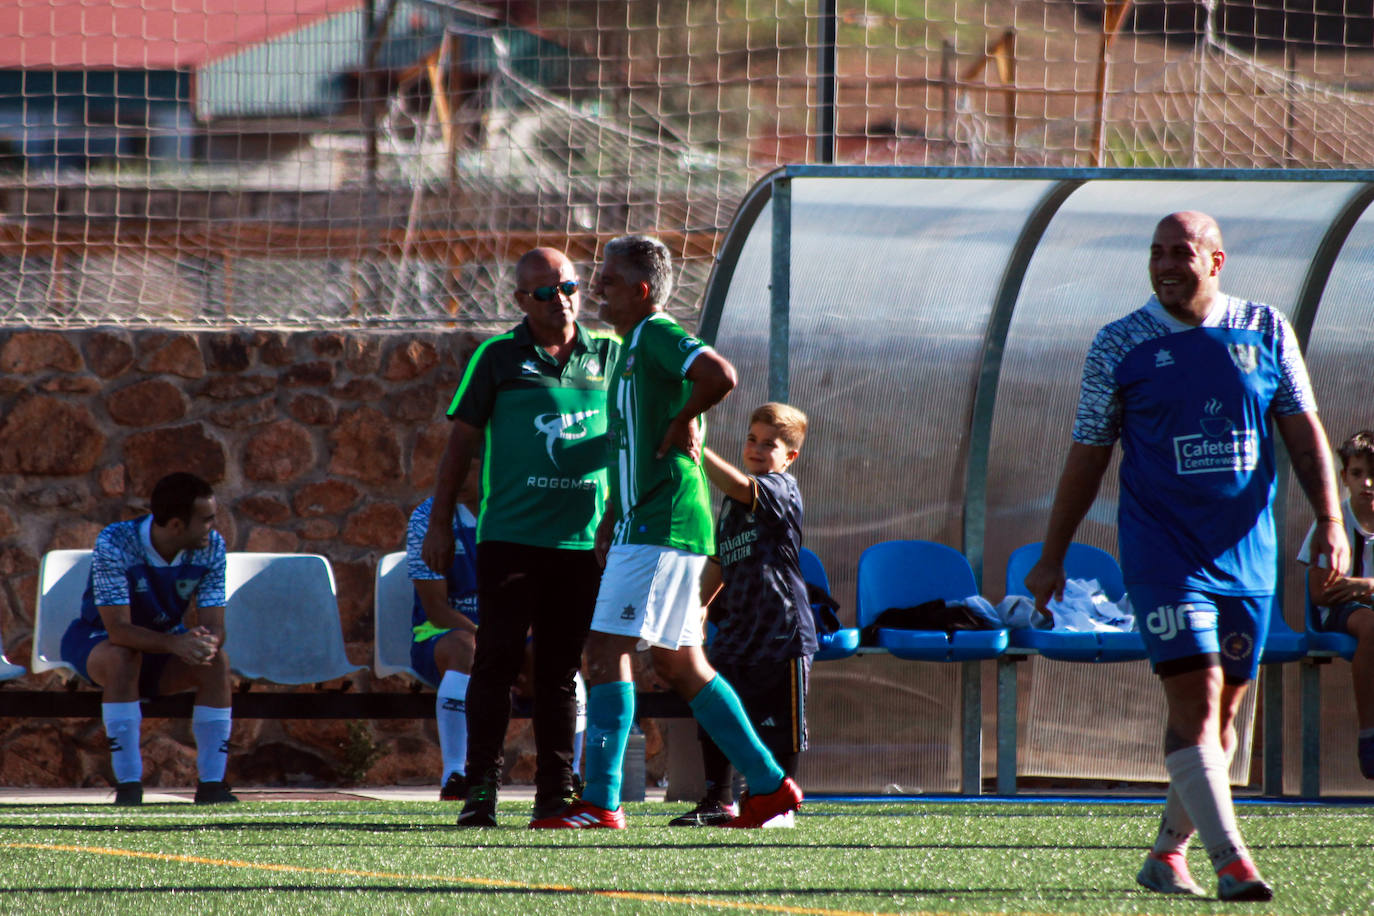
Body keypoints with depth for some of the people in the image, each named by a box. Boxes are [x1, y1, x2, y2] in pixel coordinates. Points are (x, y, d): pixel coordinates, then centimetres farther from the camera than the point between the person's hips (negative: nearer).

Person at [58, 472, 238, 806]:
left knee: (216, 661, -25)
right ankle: (128, 786, -35)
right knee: (122, 658, -38)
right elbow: (118, 629, -36)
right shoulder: (114, 543, -29)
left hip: (164, 645, 4)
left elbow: (214, 626, -17)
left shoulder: (211, 547, -15)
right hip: (95, 641, -4)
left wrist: (207, 642, -43)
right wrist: (174, 644, -52)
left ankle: (212, 784, -21)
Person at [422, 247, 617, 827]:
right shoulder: (498, 358, 3)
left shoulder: (609, 357, 10)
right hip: (510, 535, -3)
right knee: (497, 660, -7)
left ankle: (556, 791, 9)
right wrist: (440, 525, 1)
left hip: (582, 541, 3)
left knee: (561, 669, 6)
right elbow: (462, 441, 5)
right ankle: (481, 789, -5)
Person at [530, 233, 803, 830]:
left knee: (606, 648, -12)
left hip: (660, 526, -10)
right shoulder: (634, 346, 20)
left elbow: (720, 375, -31)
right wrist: (612, 520, 23)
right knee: (679, 664, 12)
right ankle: (770, 786, 15)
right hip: (642, 525, 10)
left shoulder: (658, 335, -11)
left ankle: (600, 800, -15)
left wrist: (683, 421, -16)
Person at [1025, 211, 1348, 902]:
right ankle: (1230, 861, -21)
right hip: (1162, 552, -3)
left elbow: (1303, 431, 10)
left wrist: (1329, 518, -2)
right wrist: (1052, 558, 6)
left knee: (1220, 712, 7)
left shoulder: (1264, 331, 6)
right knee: (1196, 699, -16)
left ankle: (1168, 853, 21)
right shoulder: (1120, 346, 0)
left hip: (1247, 555, 3)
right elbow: (1087, 458, 5)